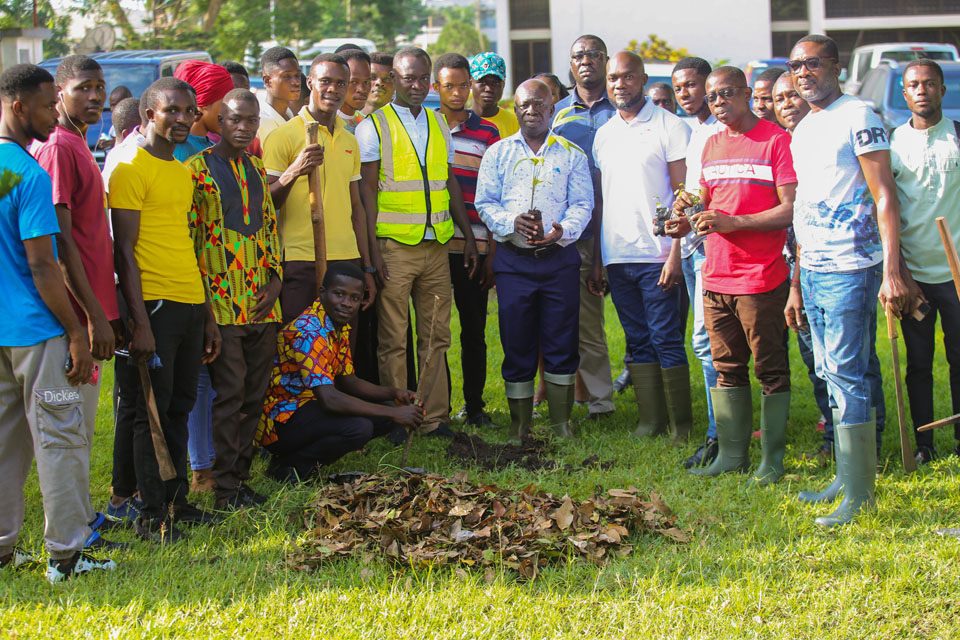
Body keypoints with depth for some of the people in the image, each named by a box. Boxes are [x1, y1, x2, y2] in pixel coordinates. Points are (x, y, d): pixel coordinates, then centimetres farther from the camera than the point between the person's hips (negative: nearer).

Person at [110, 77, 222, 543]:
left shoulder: (182, 172, 18)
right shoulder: (132, 169, -8)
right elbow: (125, 252, -13)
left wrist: (208, 314, 22)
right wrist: (139, 322, -18)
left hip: (190, 305, 8)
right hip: (154, 306, -8)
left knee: (179, 407, 13)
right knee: (151, 411, -3)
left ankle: (176, 501, 21)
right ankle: (151, 515, 2)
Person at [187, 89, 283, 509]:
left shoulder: (257, 169, 16)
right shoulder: (198, 170, -4)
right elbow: (186, 235, -6)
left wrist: (274, 280, 5)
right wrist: (201, 296, -10)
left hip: (262, 304, 6)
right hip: (222, 304, -6)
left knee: (254, 394, 8)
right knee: (229, 393, -6)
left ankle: (240, 475, 17)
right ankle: (225, 486, 0)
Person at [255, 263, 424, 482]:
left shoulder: (341, 328, 8)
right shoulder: (308, 331, -24)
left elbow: (348, 382, 16)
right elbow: (328, 398, -32)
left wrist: (393, 393, -3)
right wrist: (394, 413, -28)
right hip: (279, 421, -10)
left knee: (385, 413, 2)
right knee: (358, 427, -30)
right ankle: (287, 466, -10)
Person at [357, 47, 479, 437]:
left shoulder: (438, 124, 15)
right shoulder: (374, 126, -1)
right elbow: (367, 189, -5)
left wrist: (468, 235, 15)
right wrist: (372, 247, -11)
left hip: (437, 244, 5)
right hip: (394, 246, -5)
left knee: (436, 337, 5)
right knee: (393, 339, -1)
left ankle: (434, 418, 11)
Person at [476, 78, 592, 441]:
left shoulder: (571, 155, 10)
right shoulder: (497, 153, 11)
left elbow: (582, 204, 4)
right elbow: (485, 203, 6)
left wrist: (562, 230, -16)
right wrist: (512, 223, -14)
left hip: (559, 257, 0)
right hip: (513, 259, 0)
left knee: (561, 343, -1)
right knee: (516, 343, 0)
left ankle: (561, 422, 9)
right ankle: (519, 424, 9)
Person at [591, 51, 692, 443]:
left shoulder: (668, 126, -3)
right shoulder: (603, 134, 15)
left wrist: (676, 252, -15)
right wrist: (596, 260, 11)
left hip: (656, 256, -5)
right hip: (616, 256, 5)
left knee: (666, 340, -4)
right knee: (638, 341, 8)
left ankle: (681, 423, 2)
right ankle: (650, 419, 13)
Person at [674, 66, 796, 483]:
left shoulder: (776, 140, -8)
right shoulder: (712, 145, 15)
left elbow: (791, 210, -13)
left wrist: (733, 222, -19)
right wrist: (689, 208, 2)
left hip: (762, 276, -7)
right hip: (716, 276, 7)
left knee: (770, 370, 0)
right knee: (727, 368, 11)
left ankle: (772, 459, 6)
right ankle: (732, 454, 17)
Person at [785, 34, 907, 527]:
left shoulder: (857, 117, -7)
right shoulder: (801, 131, 17)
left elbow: (884, 197, -13)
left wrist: (891, 270, -20)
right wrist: (797, 284, 20)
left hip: (850, 268, -8)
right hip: (813, 270, 8)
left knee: (846, 374, -8)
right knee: (832, 375, 11)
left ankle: (858, 492, -4)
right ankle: (847, 477, 19)